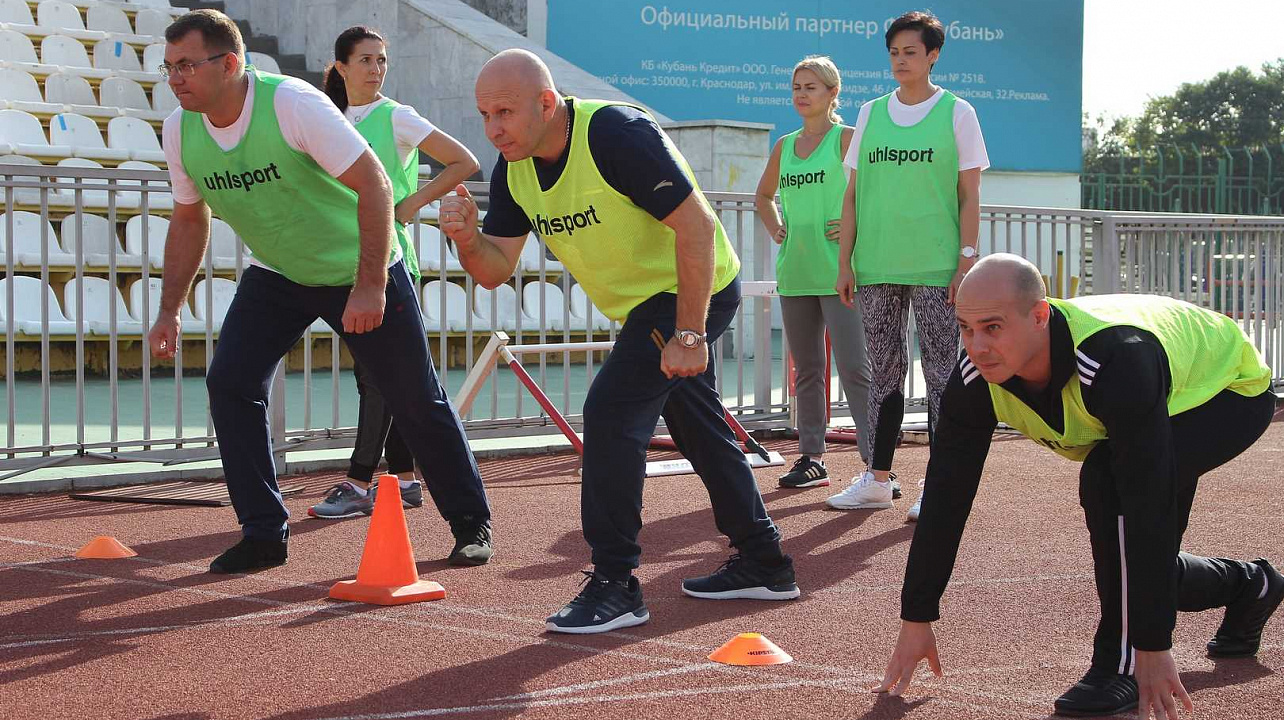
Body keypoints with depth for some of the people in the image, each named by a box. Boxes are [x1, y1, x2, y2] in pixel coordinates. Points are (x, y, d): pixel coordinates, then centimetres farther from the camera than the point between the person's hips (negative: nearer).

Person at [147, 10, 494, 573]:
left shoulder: (293, 104, -29)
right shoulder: (180, 130, -11)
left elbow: (373, 184, -27)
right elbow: (189, 219, 6)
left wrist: (369, 286, -32)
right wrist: (169, 311, 3)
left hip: (360, 273, -5)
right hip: (275, 276, 5)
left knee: (417, 400, 2)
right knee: (229, 383, -12)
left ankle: (471, 525, 21)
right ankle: (264, 536, -1)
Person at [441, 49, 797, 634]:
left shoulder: (617, 135, -29)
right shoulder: (513, 169, -5)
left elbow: (696, 225, -29)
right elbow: (496, 270, -3)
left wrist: (689, 335, -30)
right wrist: (468, 239, -26)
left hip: (697, 289, -9)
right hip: (646, 301, 9)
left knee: (611, 411, -18)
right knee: (699, 430, 18)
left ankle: (614, 585, -12)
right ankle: (763, 565, 32)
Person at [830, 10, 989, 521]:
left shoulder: (956, 113, 2)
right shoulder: (870, 114, 12)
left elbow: (970, 196, 0)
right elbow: (854, 193, 12)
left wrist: (968, 261, -8)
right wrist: (845, 262, 7)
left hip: (936, 267, -4)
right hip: (877, 267, 4)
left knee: (941, 372, -2)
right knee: (884, 371, 8)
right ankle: (878, 480, 14)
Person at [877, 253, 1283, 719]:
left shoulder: (1116, 361, -44)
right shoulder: (977, 375, -24)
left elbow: (1150, 506, -43)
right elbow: (946, 496, -17)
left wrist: (1153, 646, -41)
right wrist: (916, 620, -16)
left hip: (1232, 390, -7)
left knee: (1107, 477, -33)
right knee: (1130, 564, 6)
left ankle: (1124, 662, -19)